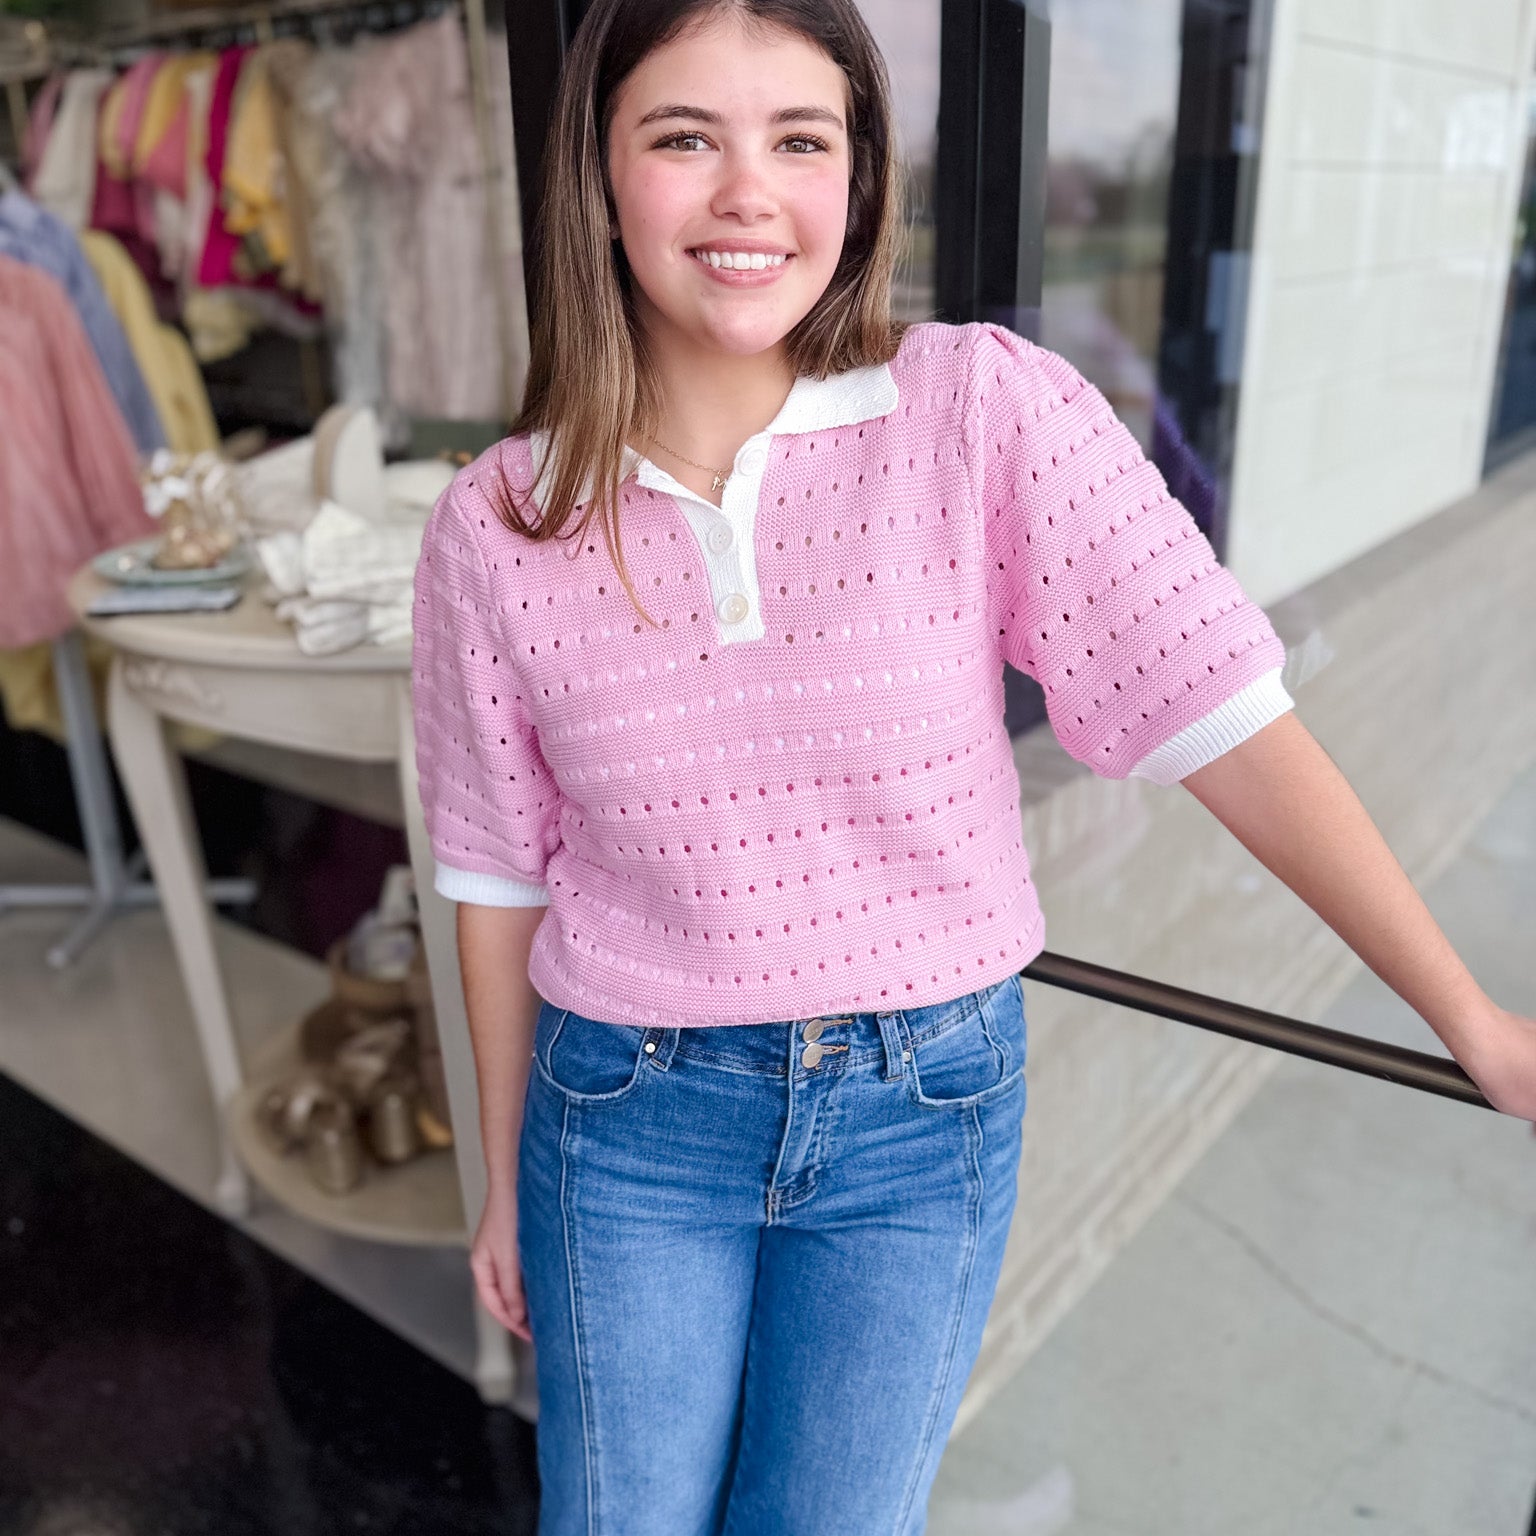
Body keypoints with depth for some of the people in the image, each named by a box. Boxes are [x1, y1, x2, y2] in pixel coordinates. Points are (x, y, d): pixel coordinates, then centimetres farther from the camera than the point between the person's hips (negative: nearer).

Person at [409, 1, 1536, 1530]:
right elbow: (499, 877, 2)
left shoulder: (991, 412, -12)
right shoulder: (496, 527, -7)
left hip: (924, 1111, -1)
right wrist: (505, 1177, 11)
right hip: (627, 1115, 2)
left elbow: (1221, 717, -12)